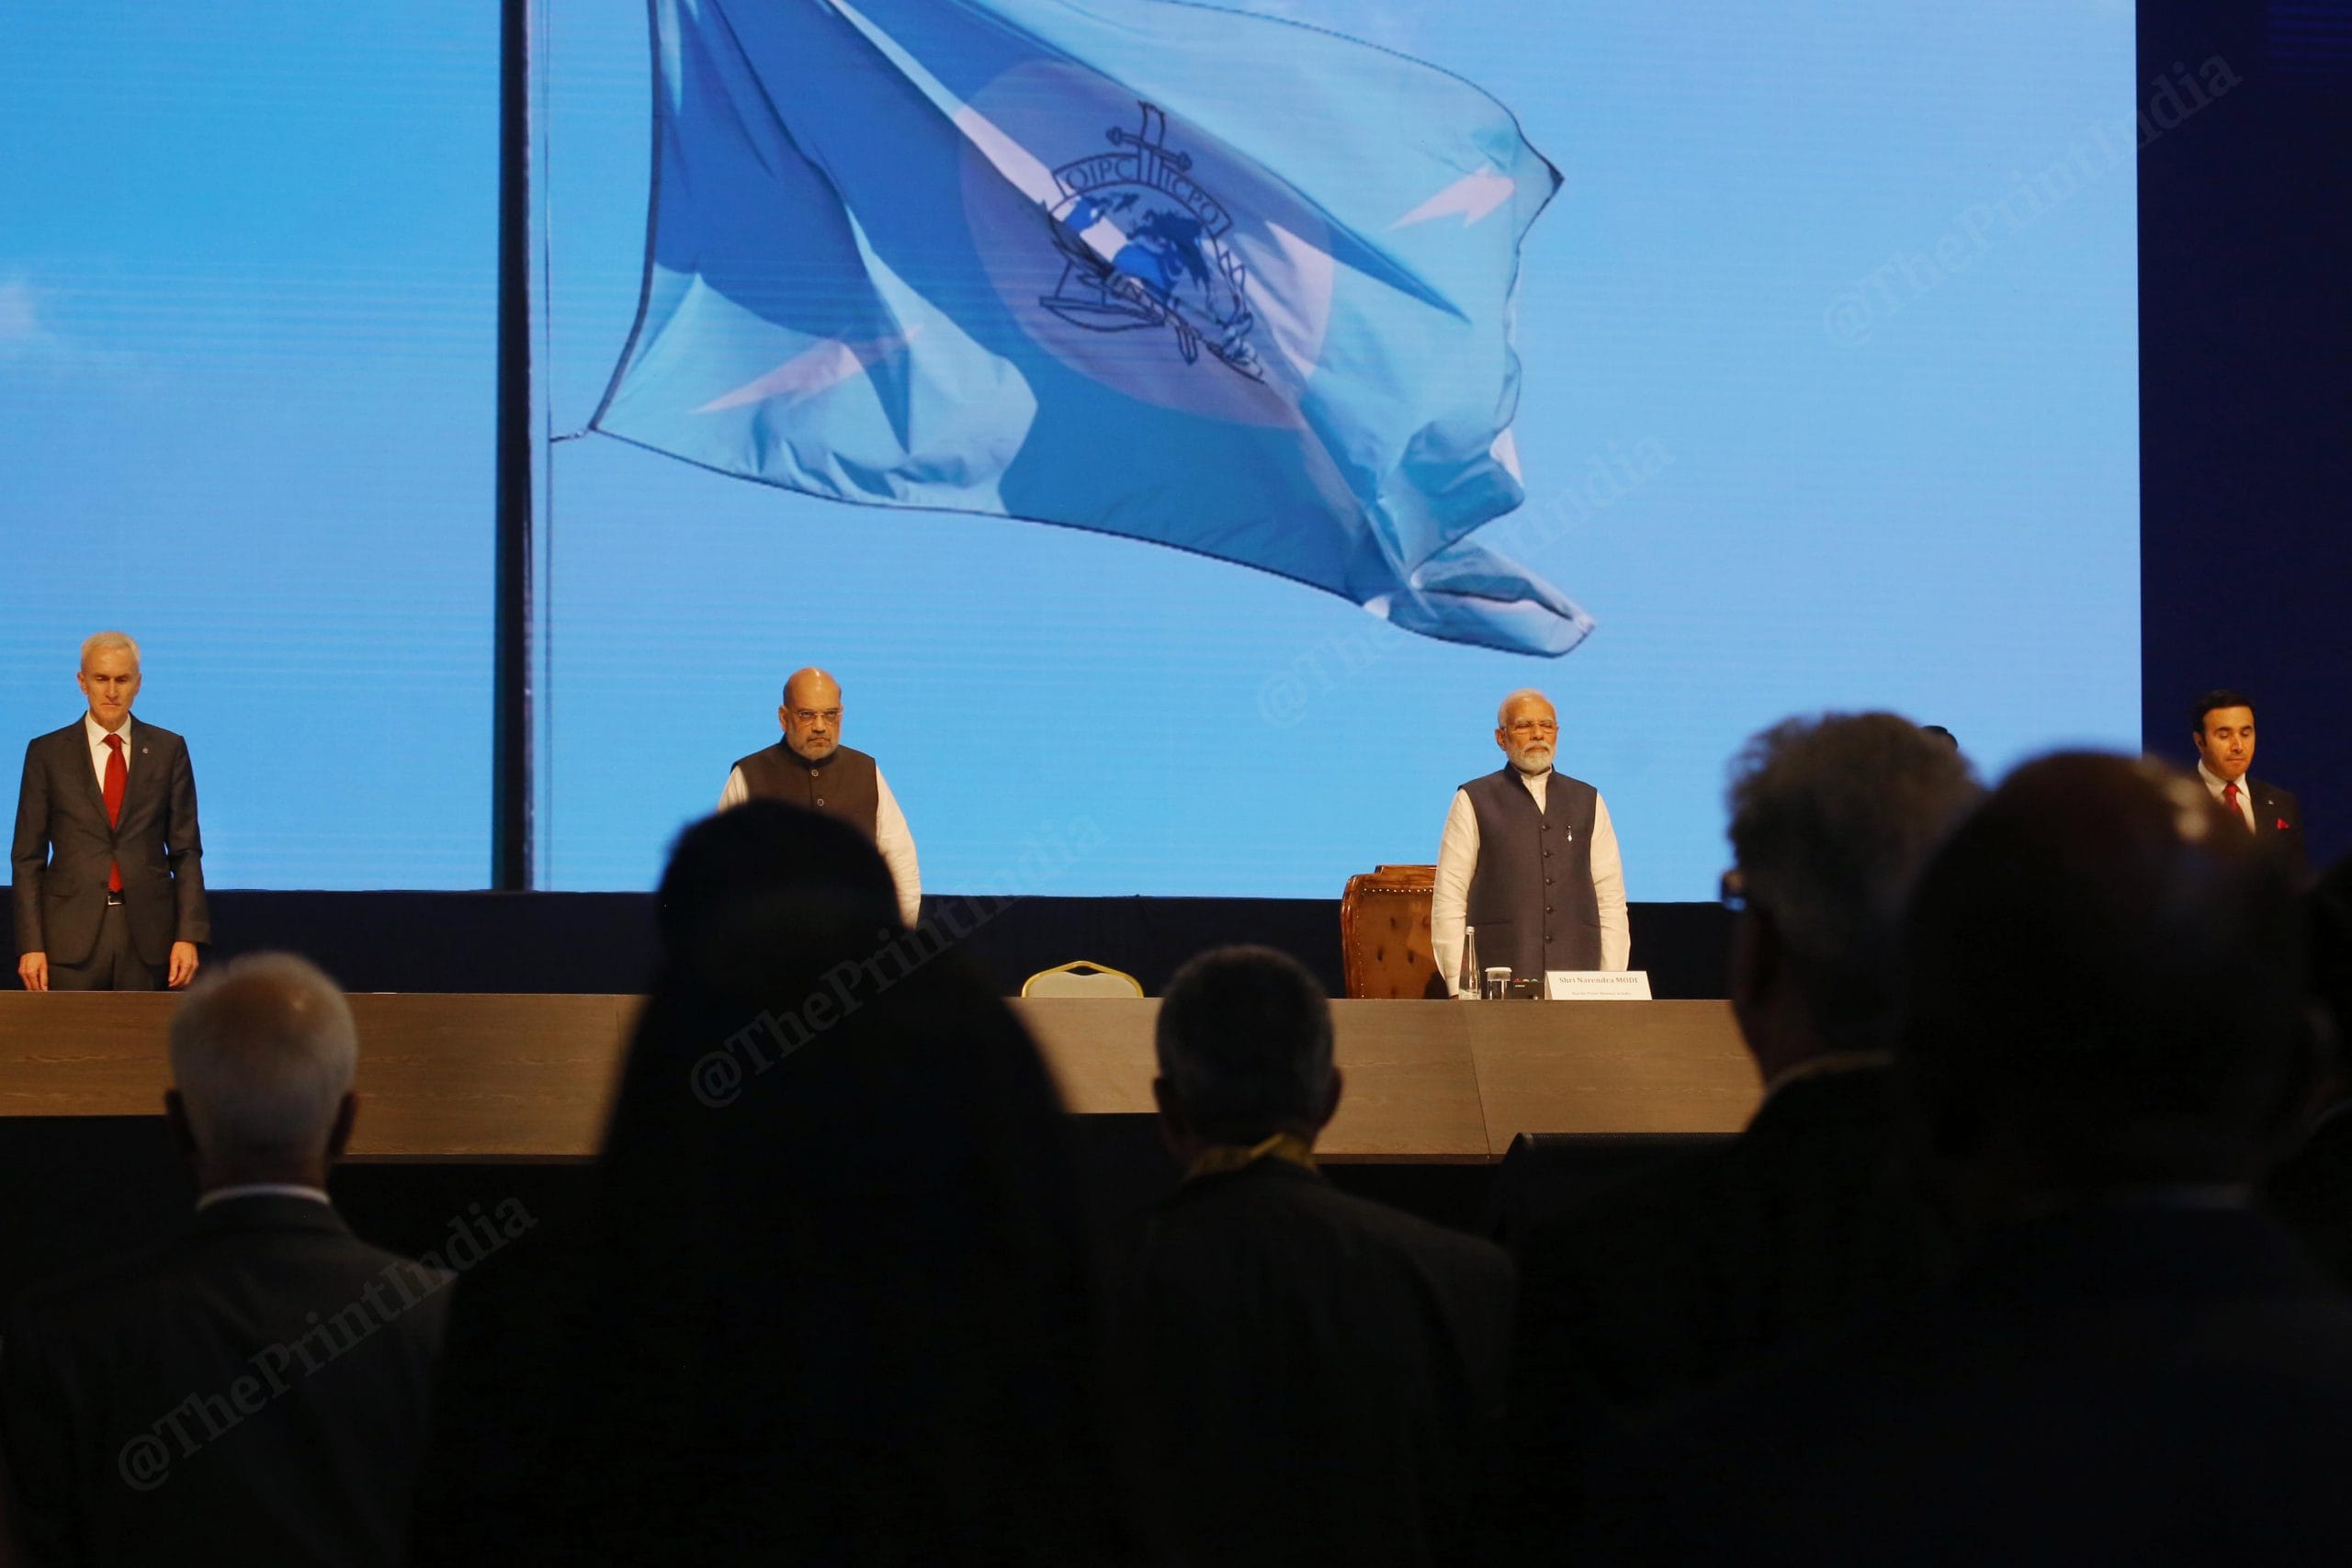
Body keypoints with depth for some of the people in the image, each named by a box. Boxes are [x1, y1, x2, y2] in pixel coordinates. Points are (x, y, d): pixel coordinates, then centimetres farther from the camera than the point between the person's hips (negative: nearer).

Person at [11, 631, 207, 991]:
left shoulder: (168, 750, 8)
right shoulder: (47, 753, 6)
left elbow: (186, 850, 8)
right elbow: (28, 857, 5)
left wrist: (188, 936, -2)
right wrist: (31, 946, -4)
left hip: (147, 933, 1)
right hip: (71, 935, -1)